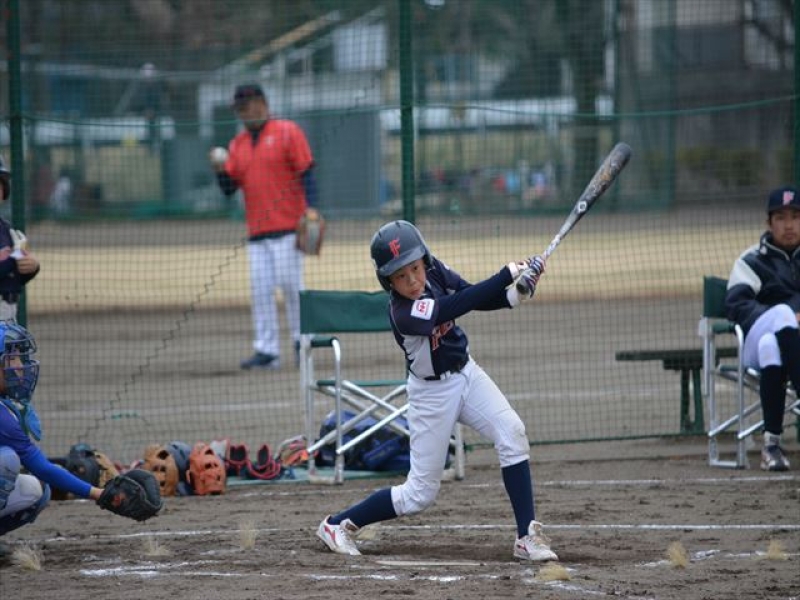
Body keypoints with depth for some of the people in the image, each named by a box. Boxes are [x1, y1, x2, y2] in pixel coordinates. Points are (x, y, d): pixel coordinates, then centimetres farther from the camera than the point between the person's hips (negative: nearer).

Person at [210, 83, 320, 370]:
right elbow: (229, 188, 16)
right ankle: (266, 350, 2)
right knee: (260, 290, 1)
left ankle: (301, 341, 6)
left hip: (287, 225, -6)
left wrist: (310, 208, -17)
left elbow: (306, 172, -5)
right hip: (257, 230, 6)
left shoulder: (287, 132, 0)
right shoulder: (237, 144, 17)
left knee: (290, 282, -8)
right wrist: (221, 169, -5)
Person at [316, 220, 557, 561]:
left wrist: (514, 294, -20)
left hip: (466, 374, 6)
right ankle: (337, 525, 19)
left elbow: (475, 298, -1)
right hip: (432, 392, -6)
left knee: (512, 433, -17)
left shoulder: (435, 273, -9)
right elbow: (461, 305, -34)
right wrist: (508, 274, -30)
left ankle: (527, 537, -13)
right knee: (420, 494, 1)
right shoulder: (404, 313, -31)